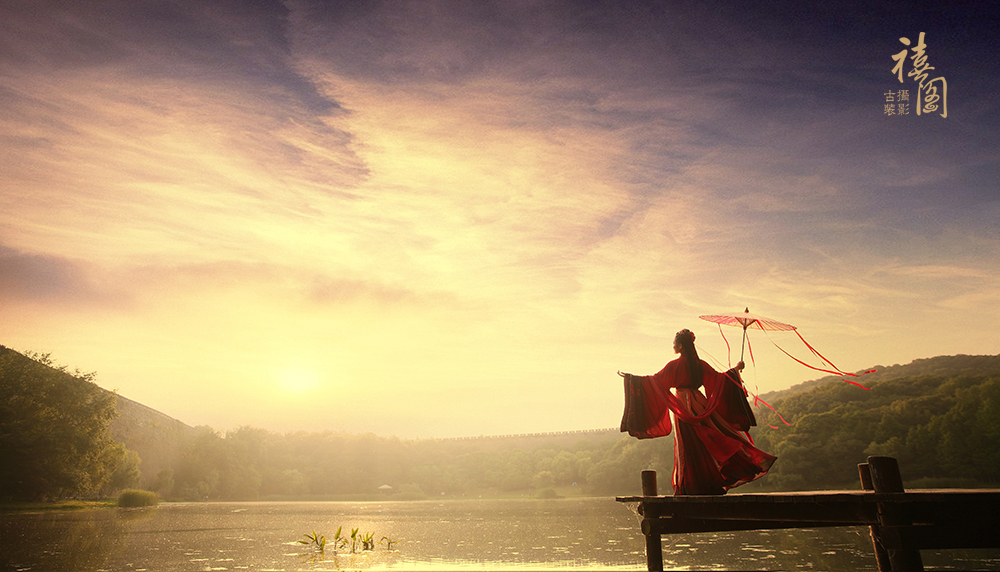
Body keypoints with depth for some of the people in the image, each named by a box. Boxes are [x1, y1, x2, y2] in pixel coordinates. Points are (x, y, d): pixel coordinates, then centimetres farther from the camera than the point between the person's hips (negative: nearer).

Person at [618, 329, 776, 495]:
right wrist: (735, 369, 29)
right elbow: (718, 378, 11)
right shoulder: (699, 364, 3)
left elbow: (655, 380, -15)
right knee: (710, 441, 12)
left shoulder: (674, 365, -11)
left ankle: (691, 486, 6)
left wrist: (630, 377, -10)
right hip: (699, 404, 4)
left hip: (682, 405, -4)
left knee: (688, 447, 1)